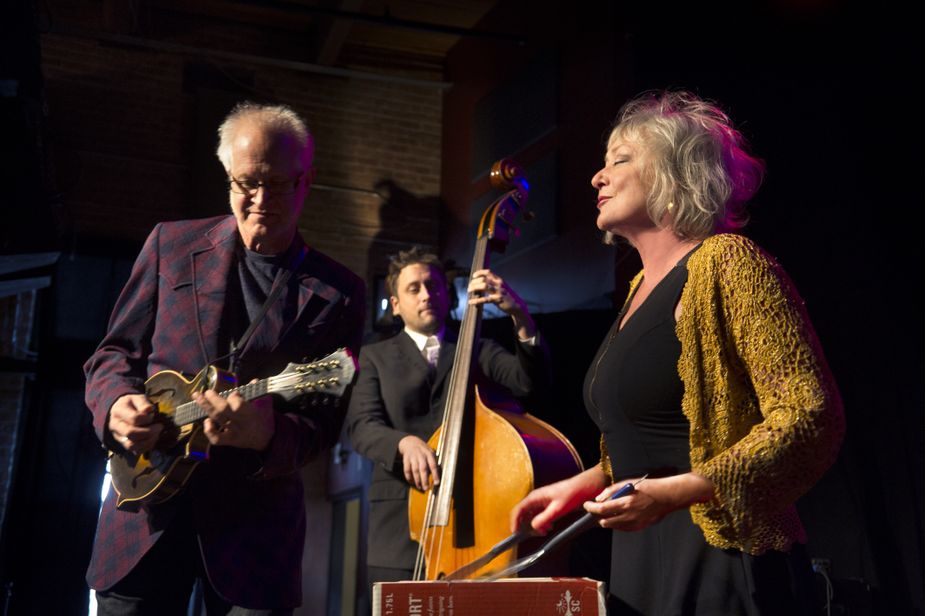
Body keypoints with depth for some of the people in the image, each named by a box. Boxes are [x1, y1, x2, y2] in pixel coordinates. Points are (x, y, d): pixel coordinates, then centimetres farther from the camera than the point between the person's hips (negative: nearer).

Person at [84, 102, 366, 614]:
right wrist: (116, 403, -12)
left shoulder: (338, 293, -1)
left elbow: (325, 421, -2)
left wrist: (267, 435, -24)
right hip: (146, 510, 2)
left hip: (257, 525, -1)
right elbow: (114, 353, 10)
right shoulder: (171, 243, 5)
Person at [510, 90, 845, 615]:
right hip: (639, 560, 8)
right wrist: (586, 483, 13)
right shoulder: (642, 287, 13)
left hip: (720, 568, -8)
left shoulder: (726, 262, -12)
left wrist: (677, 492, -26)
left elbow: (811, 417, -19)